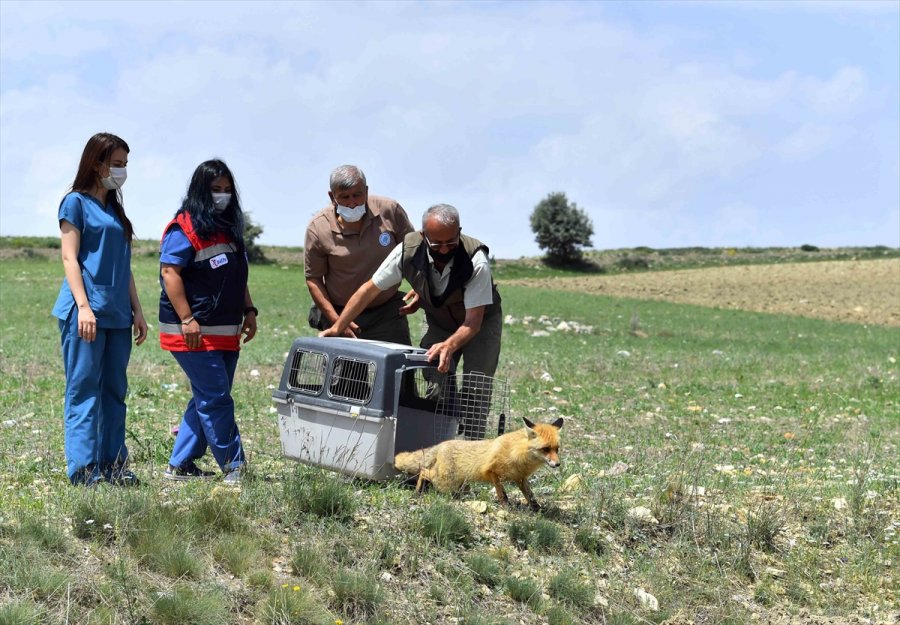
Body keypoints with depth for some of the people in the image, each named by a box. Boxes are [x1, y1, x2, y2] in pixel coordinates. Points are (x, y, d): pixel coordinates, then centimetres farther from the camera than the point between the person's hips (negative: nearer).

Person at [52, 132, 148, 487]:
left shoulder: (115, 210, 20)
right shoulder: (77, 203, -1)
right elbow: (69, 258, -8)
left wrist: (137, 311, 16)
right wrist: (84, 306, -18)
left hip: (117, 314, 8)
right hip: (86, 311, -7)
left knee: (114, 391, 8)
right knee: (84, 391, -6)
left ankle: (113, 467, 13)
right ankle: (84, 470, -7)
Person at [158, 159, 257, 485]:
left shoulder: (229, 229, 18)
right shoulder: (184, 228, -9)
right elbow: (170, 273, -15)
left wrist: (249, 310, 14)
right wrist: (187, 319, -20)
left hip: (226, 333, 9)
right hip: (195, 332, -9)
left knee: (208, 400, 11)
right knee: (216, 400, -8)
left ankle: (180, 465, 18)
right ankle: (234, 467, -4)